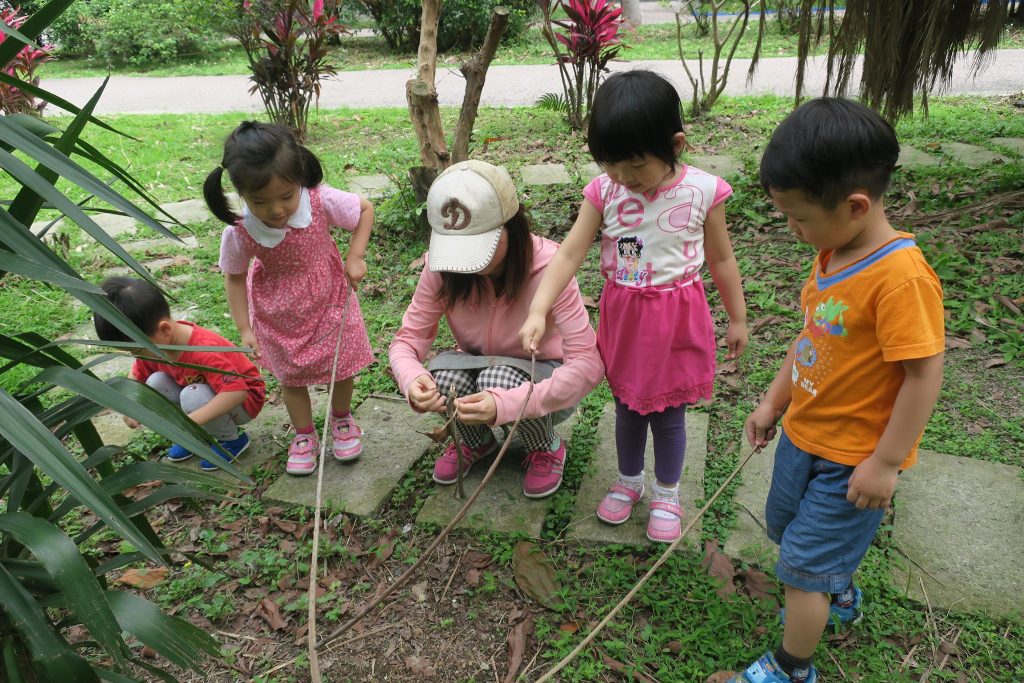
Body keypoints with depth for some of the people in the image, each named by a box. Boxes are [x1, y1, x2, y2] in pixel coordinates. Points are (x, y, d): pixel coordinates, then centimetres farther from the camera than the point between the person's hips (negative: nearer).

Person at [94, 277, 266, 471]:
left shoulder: (204, 351, -35)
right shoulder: (154, 344, -11)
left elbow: (237, 391, -41)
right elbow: (137, 376, 5)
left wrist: (191, 421, -44)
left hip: (244, 399, -7)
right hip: (204, 391, 7)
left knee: (192, 396, -33)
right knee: (155, 384, -12)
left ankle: (232, 439, -8)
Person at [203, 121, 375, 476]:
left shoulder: (321, 201, -29)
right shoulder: (239, 232, -27)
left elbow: (365, 208, -10)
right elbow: (234, 277, -9)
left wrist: (355, 257, -17)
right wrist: (245, 329, -9)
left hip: (329, 299, 0)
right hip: (277, 314, 0)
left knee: (343, 364, 12)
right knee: (291, 377, 14)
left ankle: (342, 419, 42)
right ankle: (304, 435, 38)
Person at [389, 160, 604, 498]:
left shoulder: (546, 266, -29)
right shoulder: (441, 267, -19)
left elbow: (588, 363, -34)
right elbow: (408, 339, -13)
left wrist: (504, 404, -47)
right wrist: (411, 379, -39)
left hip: (544, 382, -3)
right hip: (481, 369, 3)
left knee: (500, 378, -35)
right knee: (443, 372, -30)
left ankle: (547, 448, -1)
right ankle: (476, 441, 5)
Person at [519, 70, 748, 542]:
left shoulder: (702, 191, -14)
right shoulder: (603, 191, -10)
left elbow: (720, 259, -2)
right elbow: (569, 254, -14)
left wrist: (737, 319, 6)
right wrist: (538, 311, -26)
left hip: (678, 319, -2)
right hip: (623, 316, 2)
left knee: (669, 414, 13)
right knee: (627, 408, 19)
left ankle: (666, 494, 36)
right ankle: (628, 481, 44)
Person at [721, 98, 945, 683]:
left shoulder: (901, 277, -29)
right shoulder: (832, 255, -2)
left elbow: (924, 376, -26)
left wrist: (884, 463, -20)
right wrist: (773, 403, 13)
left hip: (853, 457, -9)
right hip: (802, 434, 9)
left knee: (804, 566, 5)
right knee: (787, 529, 27)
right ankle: (842, 598, 56)